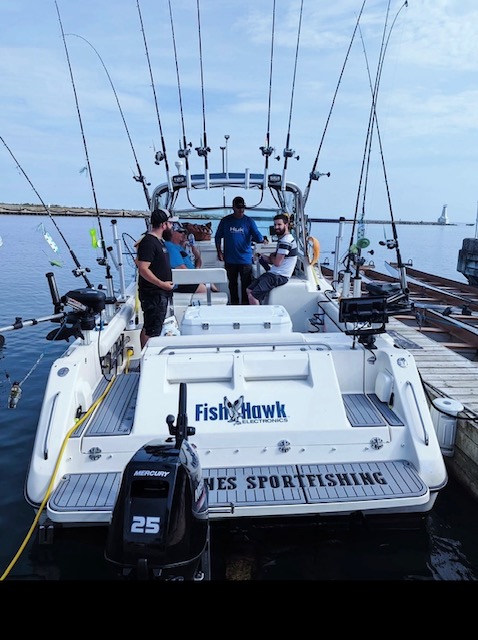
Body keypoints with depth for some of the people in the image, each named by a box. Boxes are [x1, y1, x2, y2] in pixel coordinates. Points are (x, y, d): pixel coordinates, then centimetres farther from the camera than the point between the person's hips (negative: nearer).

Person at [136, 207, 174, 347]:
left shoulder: (159, 241, 14)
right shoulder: (148, 242, -16)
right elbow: (143, 269, -23)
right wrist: (162, 284, -24)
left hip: (161, 293, 10)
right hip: (153, 294, -10)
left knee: (149, 328, 16)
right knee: (151, 331, -6)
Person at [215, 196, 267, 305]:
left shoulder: (249, 221, -1)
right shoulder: (225, 221, 2)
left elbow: (258, 236, -5)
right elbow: (218, 237, 6)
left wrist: (262, 239, -20)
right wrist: (219, 252, 1)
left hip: (245, 259, -1)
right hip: (230, 259, 2)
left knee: (246, 285, 1)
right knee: (232, 283, 14)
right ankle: (234, 304, 28)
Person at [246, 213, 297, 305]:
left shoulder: (286, 240, -17)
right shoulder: (283, 238, 17)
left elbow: (277, 262, -21)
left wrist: (271, 256, 1)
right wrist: (266, 258, 1)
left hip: (279, 276, -11)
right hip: (274, 273, 11)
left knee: (252, 296, -20)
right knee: (249, 290, 12)